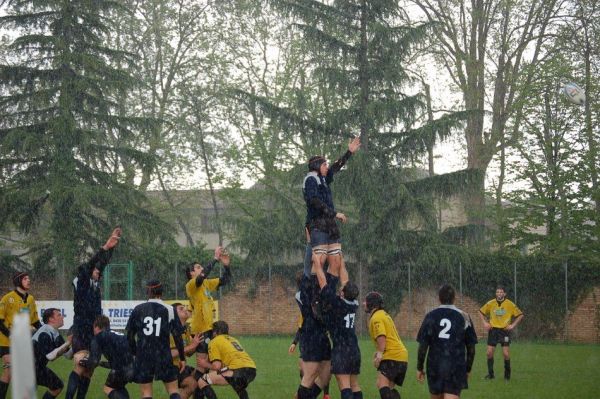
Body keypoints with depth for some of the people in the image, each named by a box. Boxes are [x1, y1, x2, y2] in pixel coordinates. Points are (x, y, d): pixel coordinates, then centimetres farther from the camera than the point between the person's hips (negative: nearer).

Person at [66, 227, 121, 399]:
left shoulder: (95, 283, 14)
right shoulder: (81, 282, -3)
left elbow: (103, 263, 16)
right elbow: (88, 266, -17)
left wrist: (111, 247, 9)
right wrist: (104, 248, -25)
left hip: (94, 331, 8)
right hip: (81, 330, -8)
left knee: (88, 370, 5)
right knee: (79, 367, -19)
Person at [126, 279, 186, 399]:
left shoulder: (138, 309, 3)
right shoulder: (169, 310, -1)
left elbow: (129, 334, 7)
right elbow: (177, 336, -2)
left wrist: (134, 353, 19)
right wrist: (182, 358, 6)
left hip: (143, 356, 1)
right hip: (164, 356, -1)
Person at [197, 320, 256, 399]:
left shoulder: (214, 341, 9)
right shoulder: (232, 339, 32)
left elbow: (216, 366, -1)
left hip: (239, 370, -8)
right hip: (252, 370, 8)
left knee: (202, 382, -5)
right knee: (240, 386, 44)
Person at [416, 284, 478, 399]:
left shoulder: (430, 316, -1)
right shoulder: (464, 317, 1)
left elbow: (423, 345, -2)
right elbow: (471, 347, 4)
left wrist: (419, 368, 7)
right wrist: (468, 369, 16)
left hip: (434, 368, 1)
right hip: (456, 369, -1)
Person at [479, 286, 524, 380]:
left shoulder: (510, 304, -4)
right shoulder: (490, 303, 1)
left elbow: (520, 315, 3)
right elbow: (481, 312, 15)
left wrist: (513, 325, -4)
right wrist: (485, 323, 4)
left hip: (505, 330, -2)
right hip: (493, 330, 2)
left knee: (506, 353, -7)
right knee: (489, 352, -3)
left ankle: (507, 374, 10)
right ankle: (490, 374, 10)